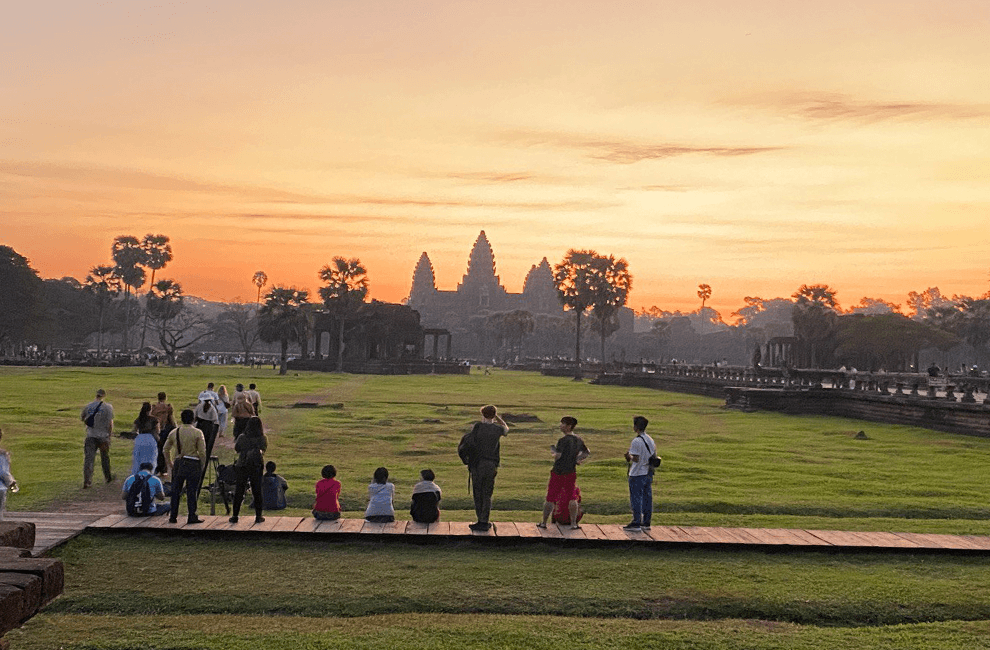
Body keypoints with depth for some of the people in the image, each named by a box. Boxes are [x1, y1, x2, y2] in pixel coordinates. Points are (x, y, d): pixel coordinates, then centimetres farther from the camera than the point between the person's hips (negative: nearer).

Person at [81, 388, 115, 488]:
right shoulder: (108, 407, -7)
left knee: (88, 458, 0)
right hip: (103, 436, -1)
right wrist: (110, 434, 0)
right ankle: (108, 477, 29)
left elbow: (81, 418, 16)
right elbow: (110, 423, -8)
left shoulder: (88, 406, 2)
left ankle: (87, 481, -9)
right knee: (105, 457, 15)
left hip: (90, 436, 1)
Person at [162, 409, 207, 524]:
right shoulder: (197, 433, -7)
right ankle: (192, 517, 4)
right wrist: (202, 466, 3)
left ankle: (172, 517, 14)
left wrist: (171, 463, 19)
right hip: (193, 464, -3)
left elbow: (166, 450, 12)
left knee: (175, 491, 11)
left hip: (178, 463, 3)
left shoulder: (174, 432, 5)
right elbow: (202, 452, -8)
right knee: (192, 491, 2)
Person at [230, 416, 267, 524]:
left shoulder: (242, 437, -7)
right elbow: (263, 450, -1)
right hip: (257, 467, 0)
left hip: (242, 466, 0)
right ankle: (258, 516, 13)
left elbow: (236, 449, 7)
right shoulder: (262, 439, -11)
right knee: (257, 491, 10)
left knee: (239, 491, 9)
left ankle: (235, 516, 11)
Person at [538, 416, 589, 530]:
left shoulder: (563, 440, -18)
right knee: (572, 498, 11)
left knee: (550, 498, 5)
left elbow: (557, 456, -23)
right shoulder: (578, 440, 4)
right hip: (571, 472, 5)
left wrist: (553, 450, -4)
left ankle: (544, 522, 13)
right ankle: (573, 523, 9)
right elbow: (587, 452, 18)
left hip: (558, 472, -5)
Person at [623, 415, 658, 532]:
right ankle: (646, 522, 16)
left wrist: (629, 457, 0)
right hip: (648, 474, 8)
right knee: (647, 498, 11)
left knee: (636, 499, -1)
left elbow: (636, 459, -22)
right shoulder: (651, 440, 9)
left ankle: (636, 523, 1)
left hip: (637, 474, -8)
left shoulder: (636, 441, -17)